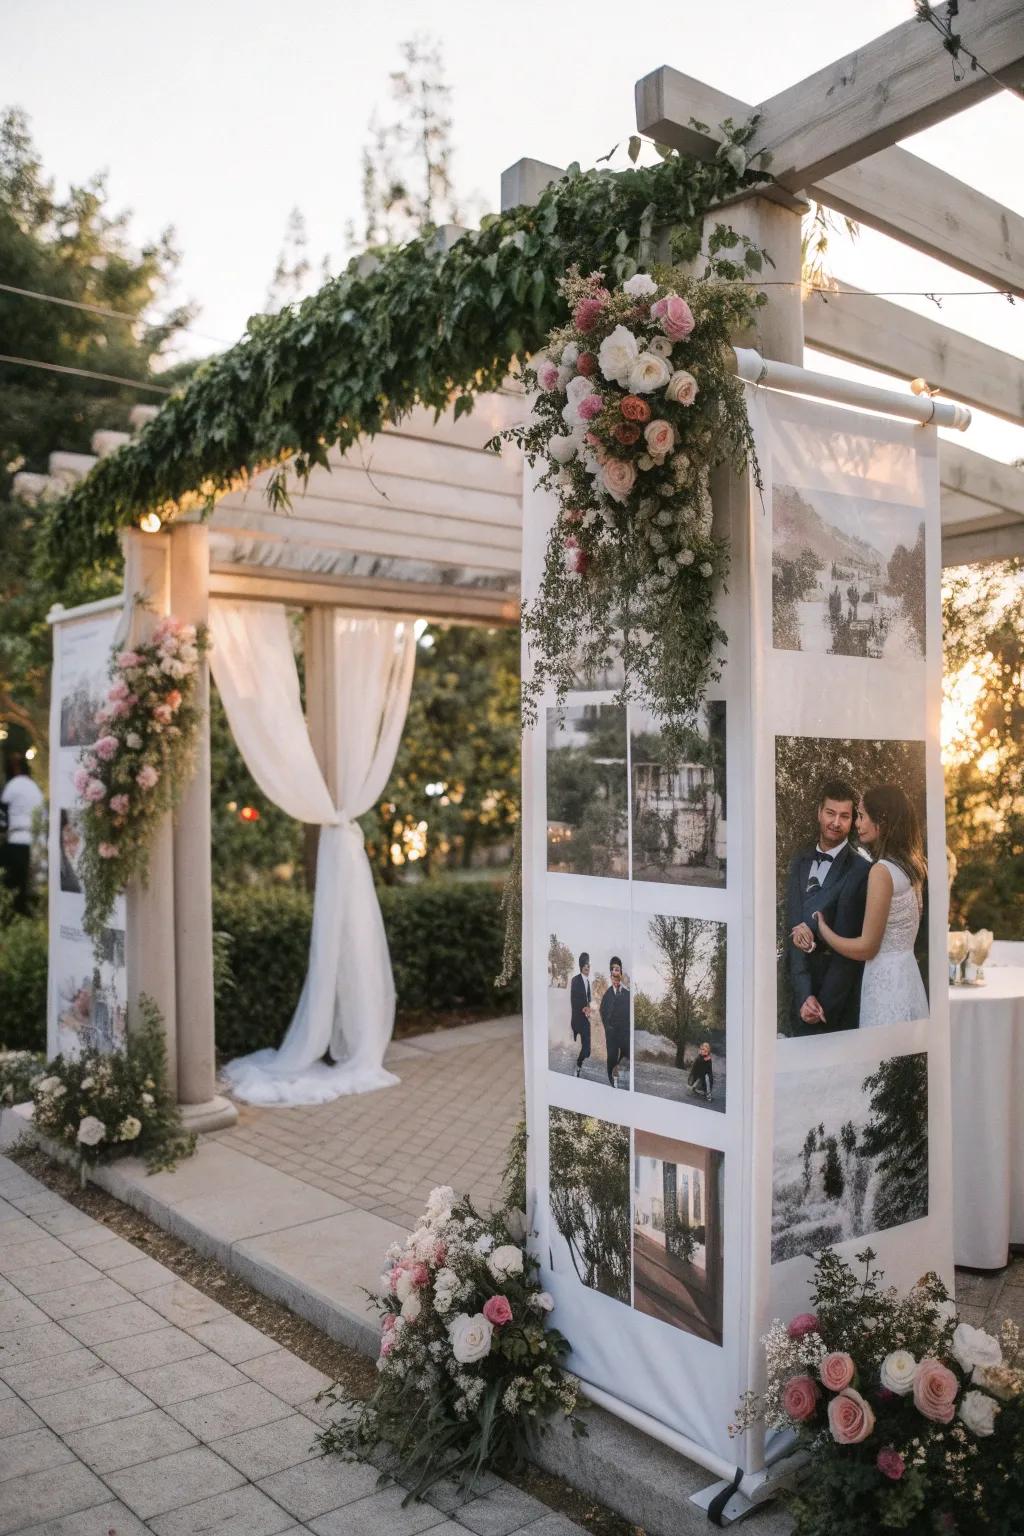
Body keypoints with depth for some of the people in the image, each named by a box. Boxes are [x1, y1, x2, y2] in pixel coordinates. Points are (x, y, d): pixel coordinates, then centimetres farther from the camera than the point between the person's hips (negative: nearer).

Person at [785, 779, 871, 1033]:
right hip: (802, 988, 4)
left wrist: (825, 1004, -13)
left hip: (842, 997, -4)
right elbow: (794, 930, -2)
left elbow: (850, 945, -12)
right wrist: (804, 996, -13)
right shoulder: (799, 862, 5)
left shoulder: (861, 869, -10)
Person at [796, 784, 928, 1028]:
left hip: (885, 981, -8)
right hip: (907, 974, 8)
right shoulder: (910, 866, 9)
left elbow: (866, 948, -14)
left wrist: (822, 931, 1)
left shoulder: (882, 871, -16)